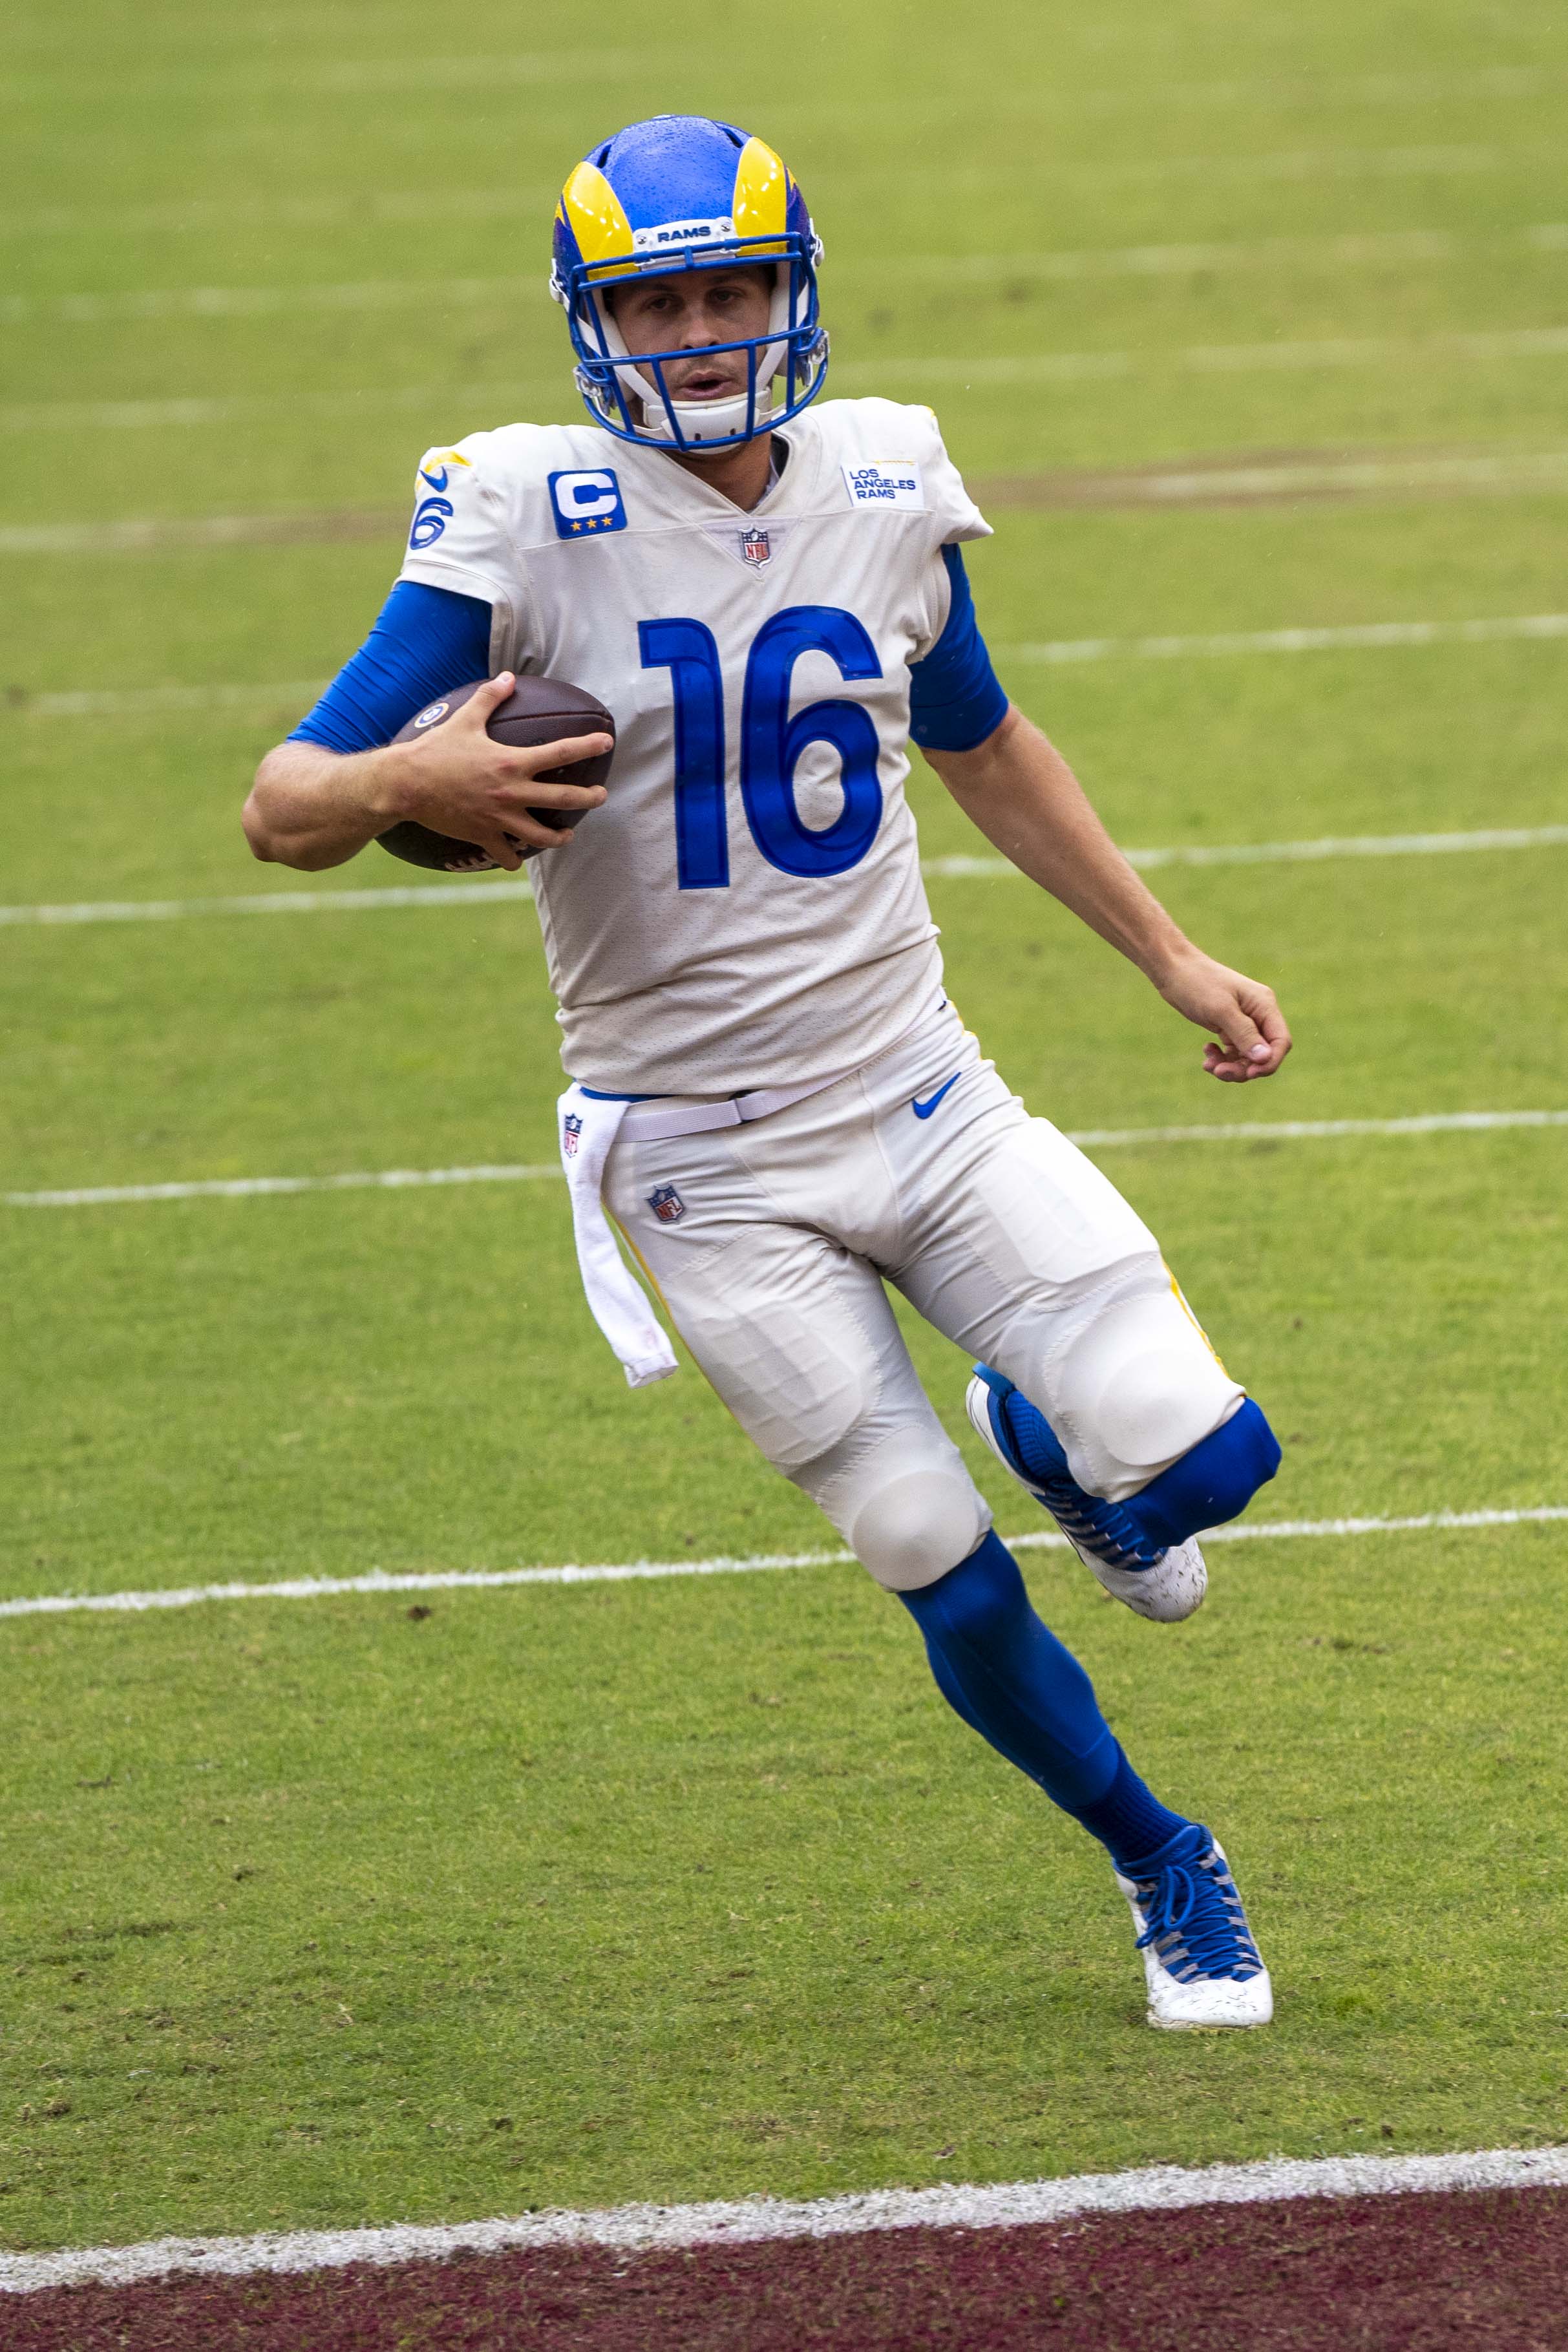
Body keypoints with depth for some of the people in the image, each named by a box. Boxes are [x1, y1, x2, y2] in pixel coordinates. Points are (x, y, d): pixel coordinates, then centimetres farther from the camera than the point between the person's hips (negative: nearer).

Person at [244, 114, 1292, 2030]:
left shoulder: (886, 494, 1)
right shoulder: (529, 520, -13)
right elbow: (283, 806, -16)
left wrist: (1169, 957, 22)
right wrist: (403, 786, -39)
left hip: (923, 1096, 3)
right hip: (708, 1169, -3)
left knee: (1198, 1463, -10)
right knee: (946, 1579, -2)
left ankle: (1042, 1435, 27)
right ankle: (1164, 1869, 24)